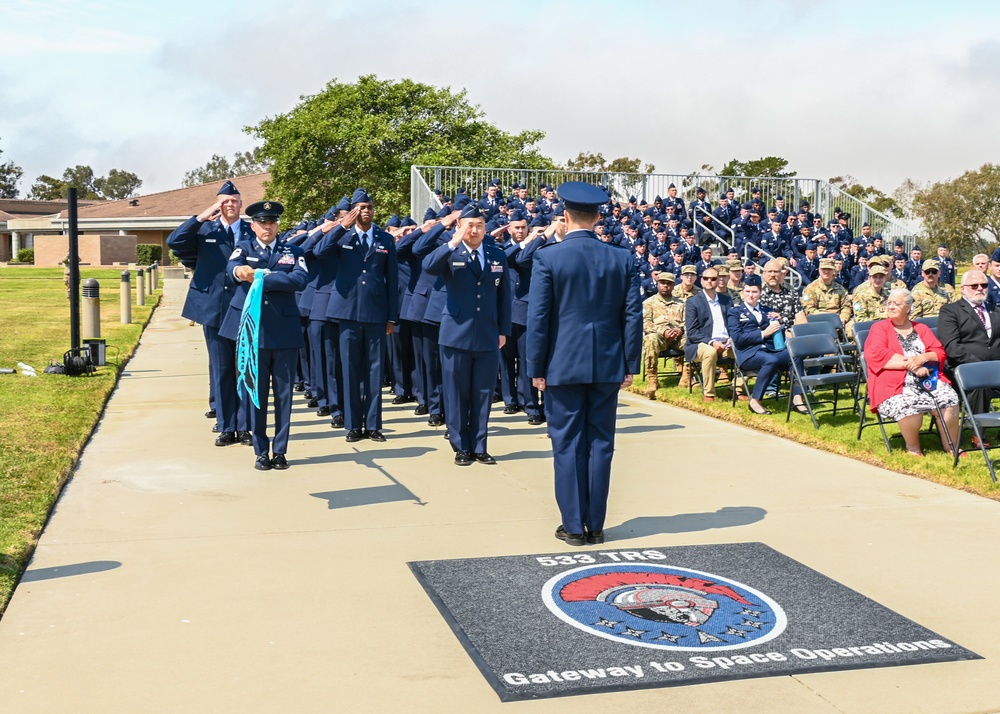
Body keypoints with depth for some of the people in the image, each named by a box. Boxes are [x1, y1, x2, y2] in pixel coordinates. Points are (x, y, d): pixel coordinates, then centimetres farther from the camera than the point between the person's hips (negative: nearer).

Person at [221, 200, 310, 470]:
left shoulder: (292, 251, 9)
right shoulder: (244, 247, 9)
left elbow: (300, 279, -11)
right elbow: (232, 266, -15)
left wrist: (262, 278, -20)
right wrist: (239, 270, -39)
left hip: (285, 331, 0)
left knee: (283, 392, 5)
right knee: (256, 392, 4)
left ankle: (280, 450, 14)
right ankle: (261, 451, 14)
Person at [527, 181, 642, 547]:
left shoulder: (548, 256, -8)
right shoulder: (622, 259, 1)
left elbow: (538, 317, -8)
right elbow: (633, 315, 2)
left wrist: (536, 368, -1)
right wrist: (630, 365, 9)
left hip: (563, 366, -3)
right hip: (607, 366, 3)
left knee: (568, 445, 5)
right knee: (600, 444, 9)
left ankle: (574, 526, 9)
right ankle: (595, 526, 16)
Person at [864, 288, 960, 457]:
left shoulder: (921, 329, 22)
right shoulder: (879, 328, 11)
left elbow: (940, 353, 11)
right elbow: (875, 356, -7)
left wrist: (921, 359, -11)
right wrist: (909, 363, -12)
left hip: (928, 380, 4)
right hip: (895, 385, -4)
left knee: (950, 399, -25)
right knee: (909, 405, -35)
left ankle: (951, 446, -9)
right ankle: (913, 448, -11)